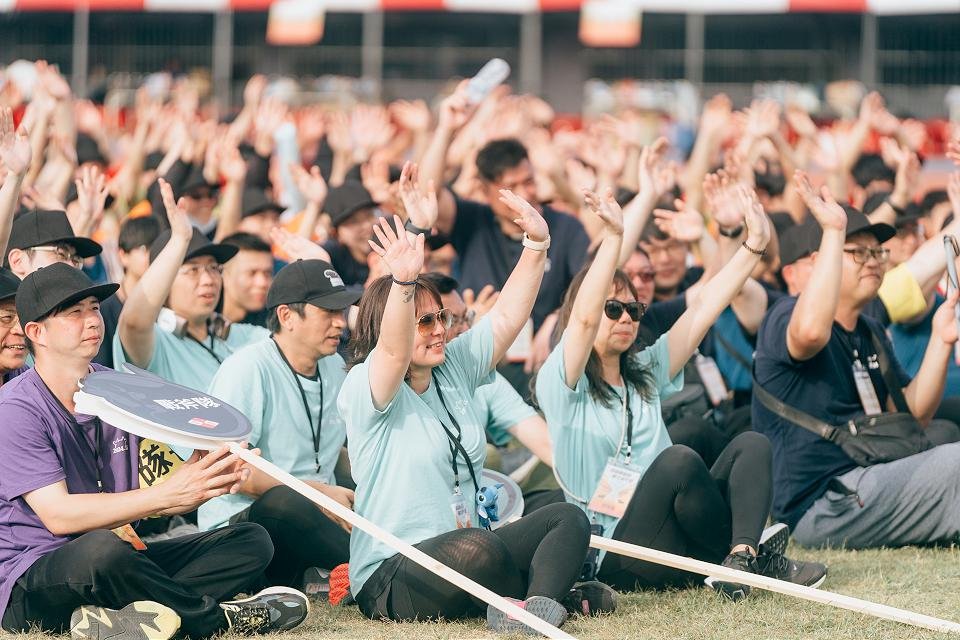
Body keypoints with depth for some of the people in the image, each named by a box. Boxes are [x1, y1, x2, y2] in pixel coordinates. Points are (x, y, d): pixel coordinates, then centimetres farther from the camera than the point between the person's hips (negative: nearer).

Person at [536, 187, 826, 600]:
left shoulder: (646, 373, 20)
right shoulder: (563, 387, 0)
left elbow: (704, 309, 13)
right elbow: (584, 319, -18)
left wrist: (754, 244, 4)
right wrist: (613, 238, -27)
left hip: (681, 542, 7)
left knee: (750, 445, -9)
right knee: (679, 459, -31)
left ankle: (739, 558, -33)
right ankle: (753, 554, -18)